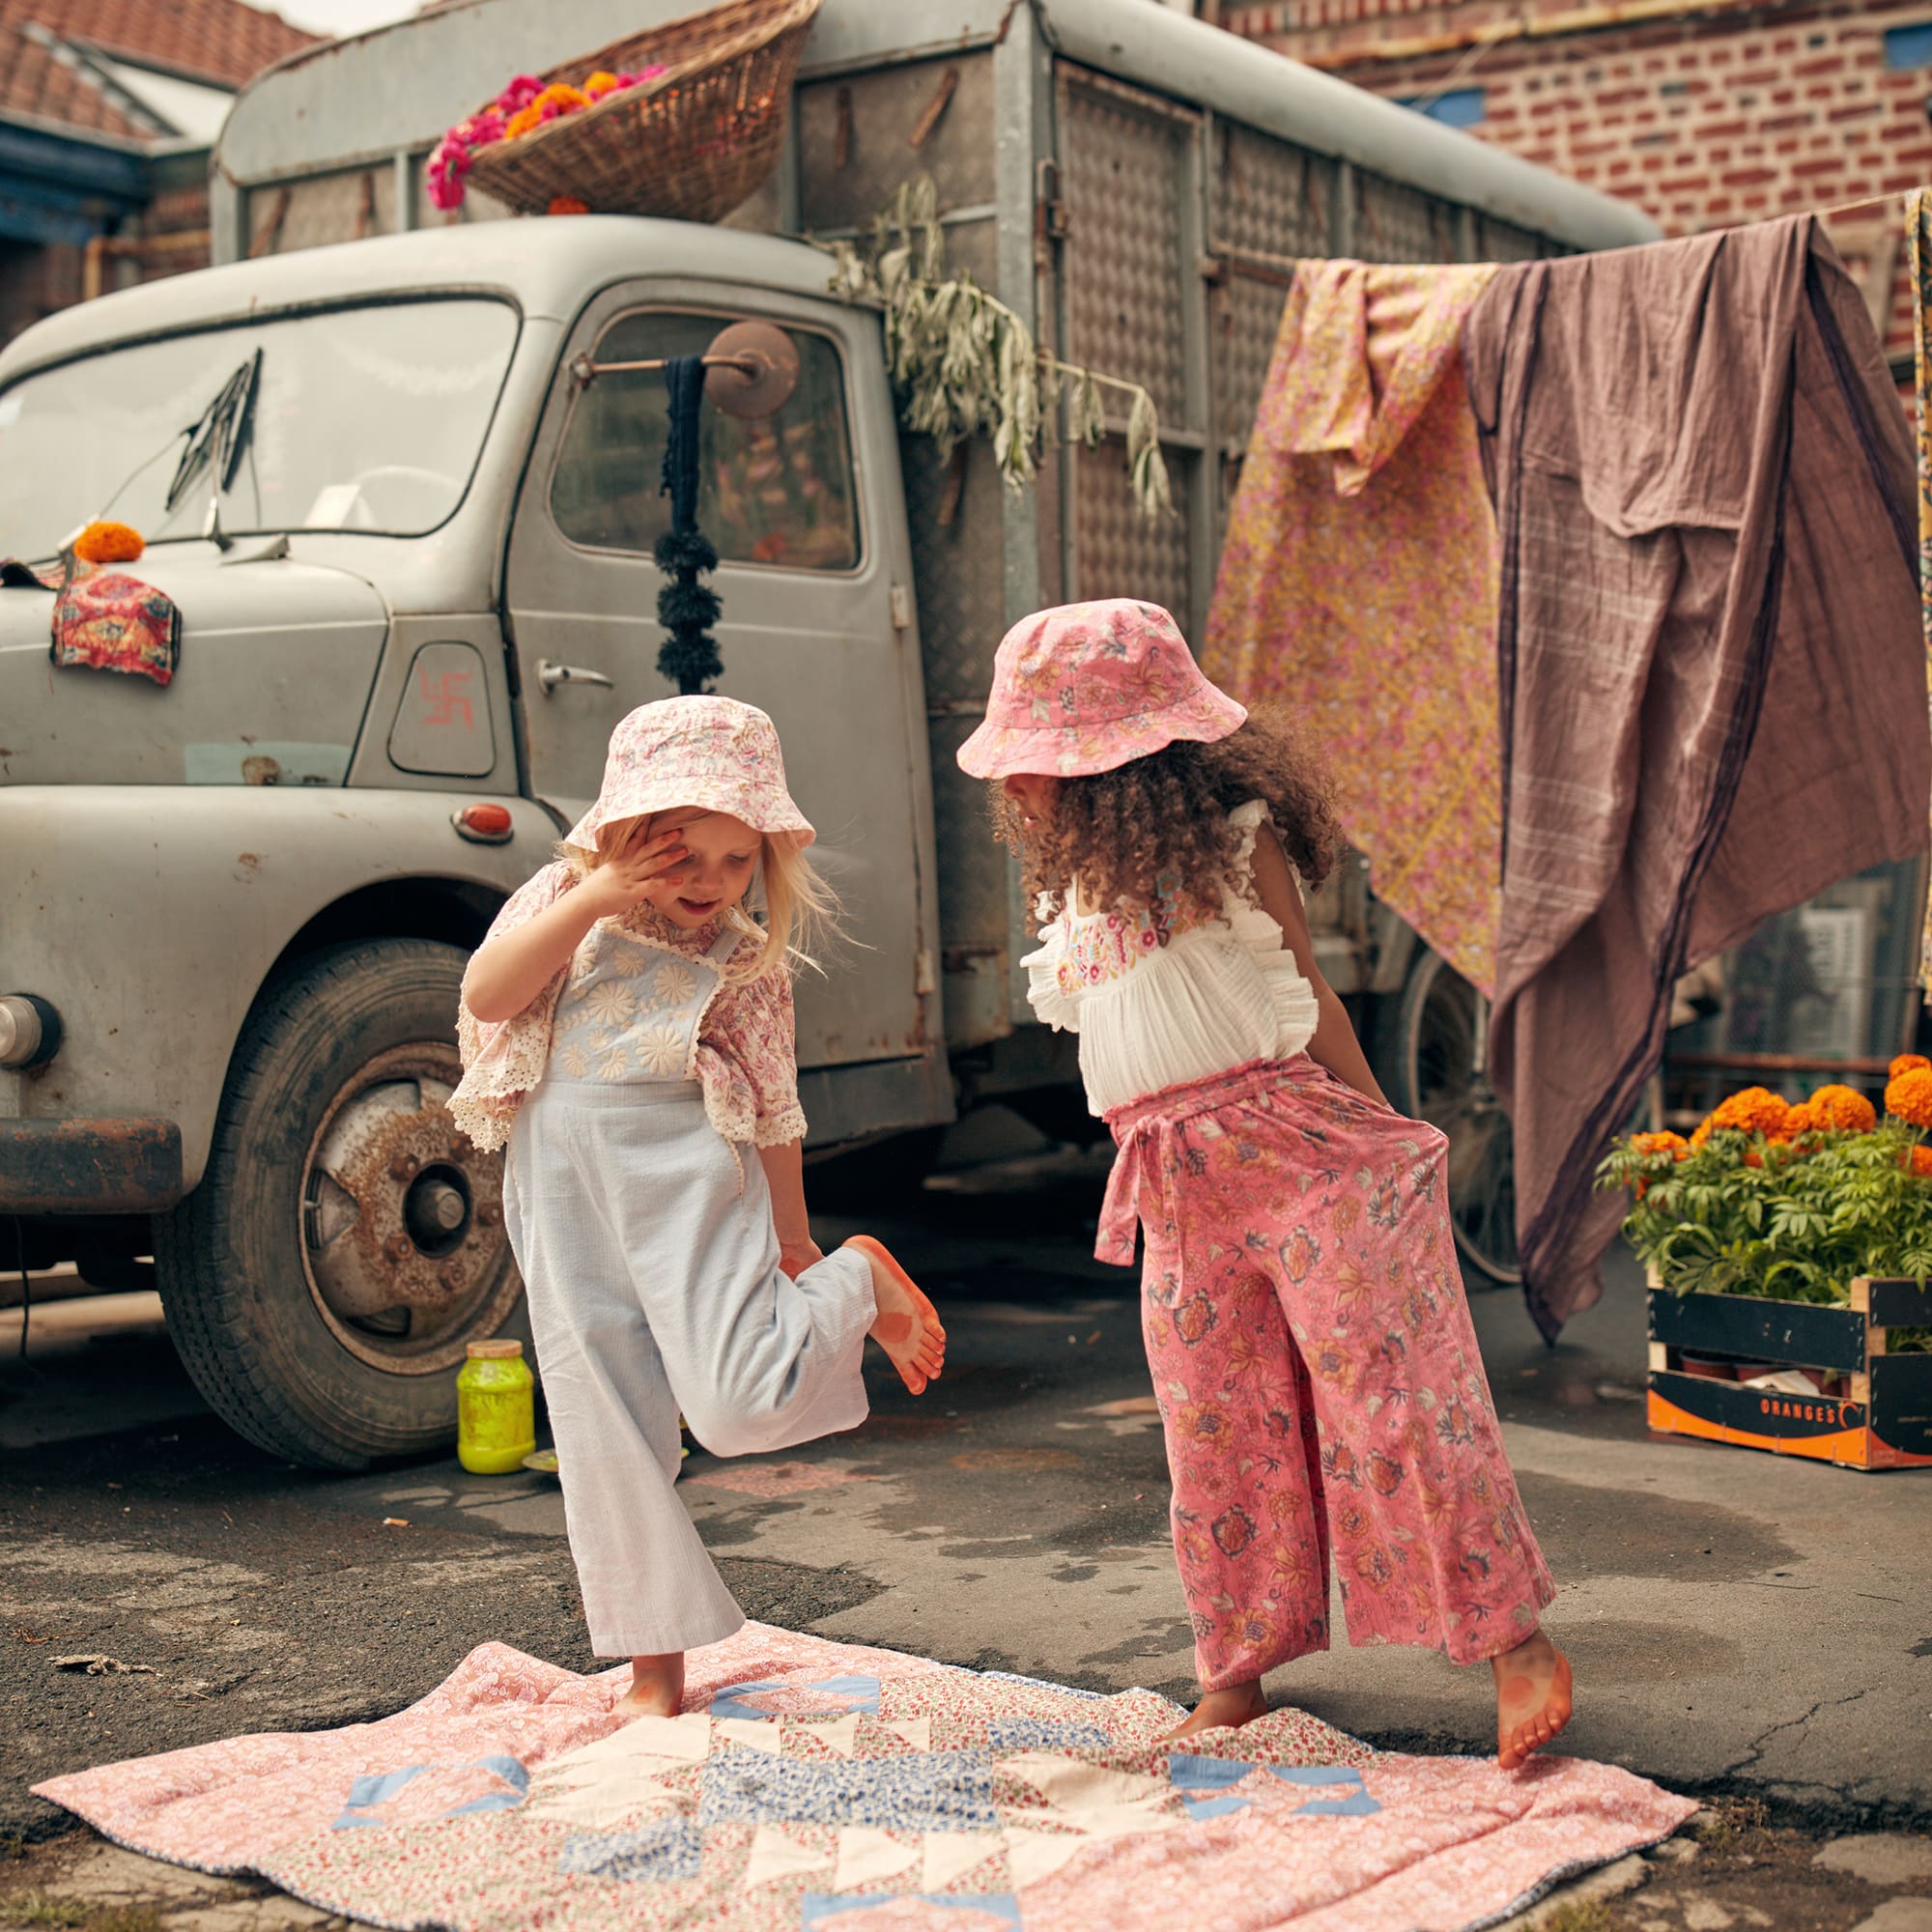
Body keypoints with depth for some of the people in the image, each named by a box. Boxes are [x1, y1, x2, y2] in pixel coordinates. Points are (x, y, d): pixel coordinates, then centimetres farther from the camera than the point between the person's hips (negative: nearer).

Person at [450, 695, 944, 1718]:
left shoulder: (746, 962, 4)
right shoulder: (565, 904, 7)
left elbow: (773, 1114, 10)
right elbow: (485, 994, -9)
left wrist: (796, 1245, 13)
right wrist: (595, 895, -14)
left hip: (686, 1179, -2)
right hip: (566, 1203, 2)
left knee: (741, 1403, -17)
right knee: (605, 1433, 4)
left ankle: (858, 1281, 13)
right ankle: (655, 1672, 17)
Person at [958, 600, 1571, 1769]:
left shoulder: (1234, 842, -4)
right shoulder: (1070, 883, 15)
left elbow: (1309, 996, -2)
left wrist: (1382, 1136, -3)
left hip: (1300, 1143, -6)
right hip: (1178, 1186, 6)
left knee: (1388, 1397, -7)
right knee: (1215, 1428, 8)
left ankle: (1516, 1641, 1)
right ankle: (1238, 1671, 18)